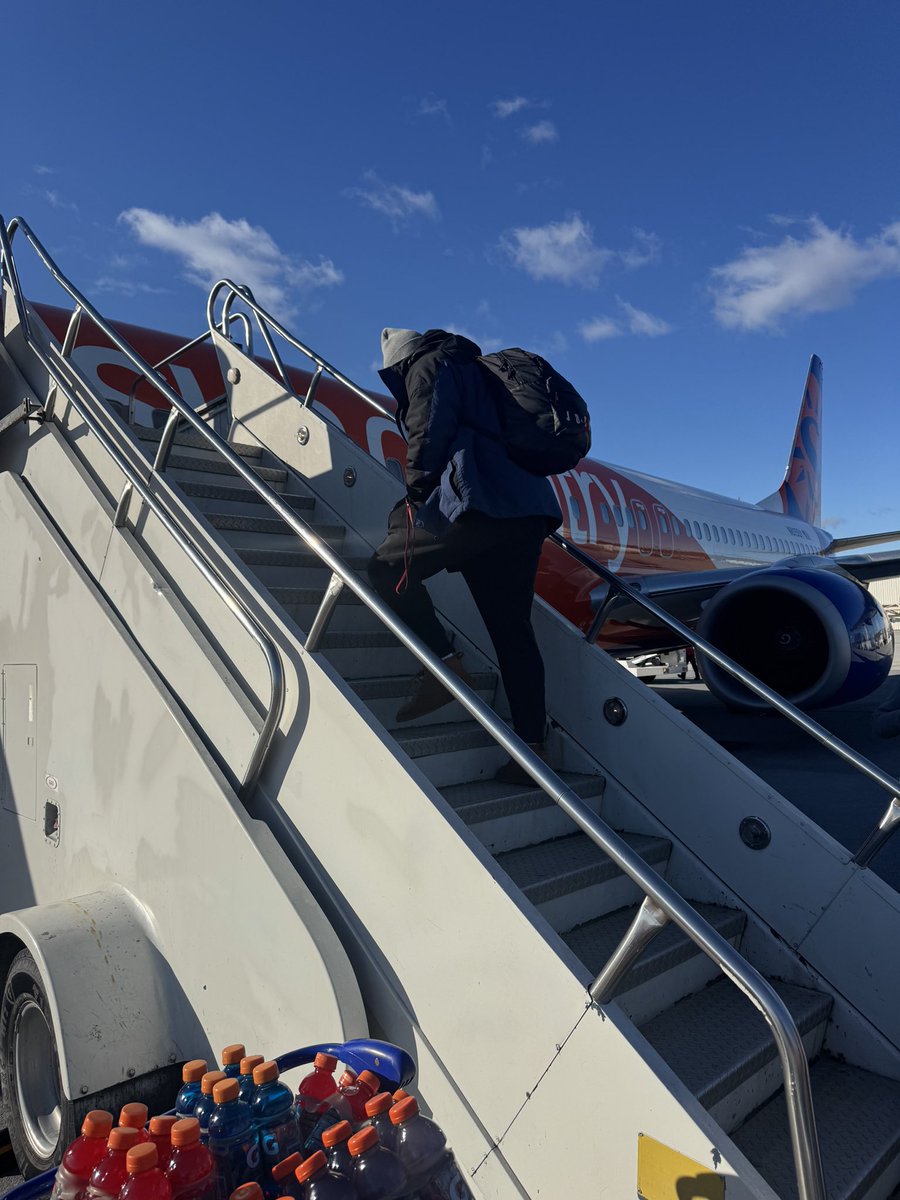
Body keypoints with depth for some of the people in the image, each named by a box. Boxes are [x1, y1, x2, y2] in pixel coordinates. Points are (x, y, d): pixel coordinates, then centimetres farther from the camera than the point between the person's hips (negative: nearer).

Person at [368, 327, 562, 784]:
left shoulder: (428, 367, 9)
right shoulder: (471, 370, 35)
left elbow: (429, 433, -7)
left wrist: (415, 491, 3)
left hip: (480, 501, -9)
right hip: (528, 510, 9)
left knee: (389, 566, 2)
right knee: (511, 627, 6)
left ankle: (445, 663, -10)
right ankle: (532, 748, 4)